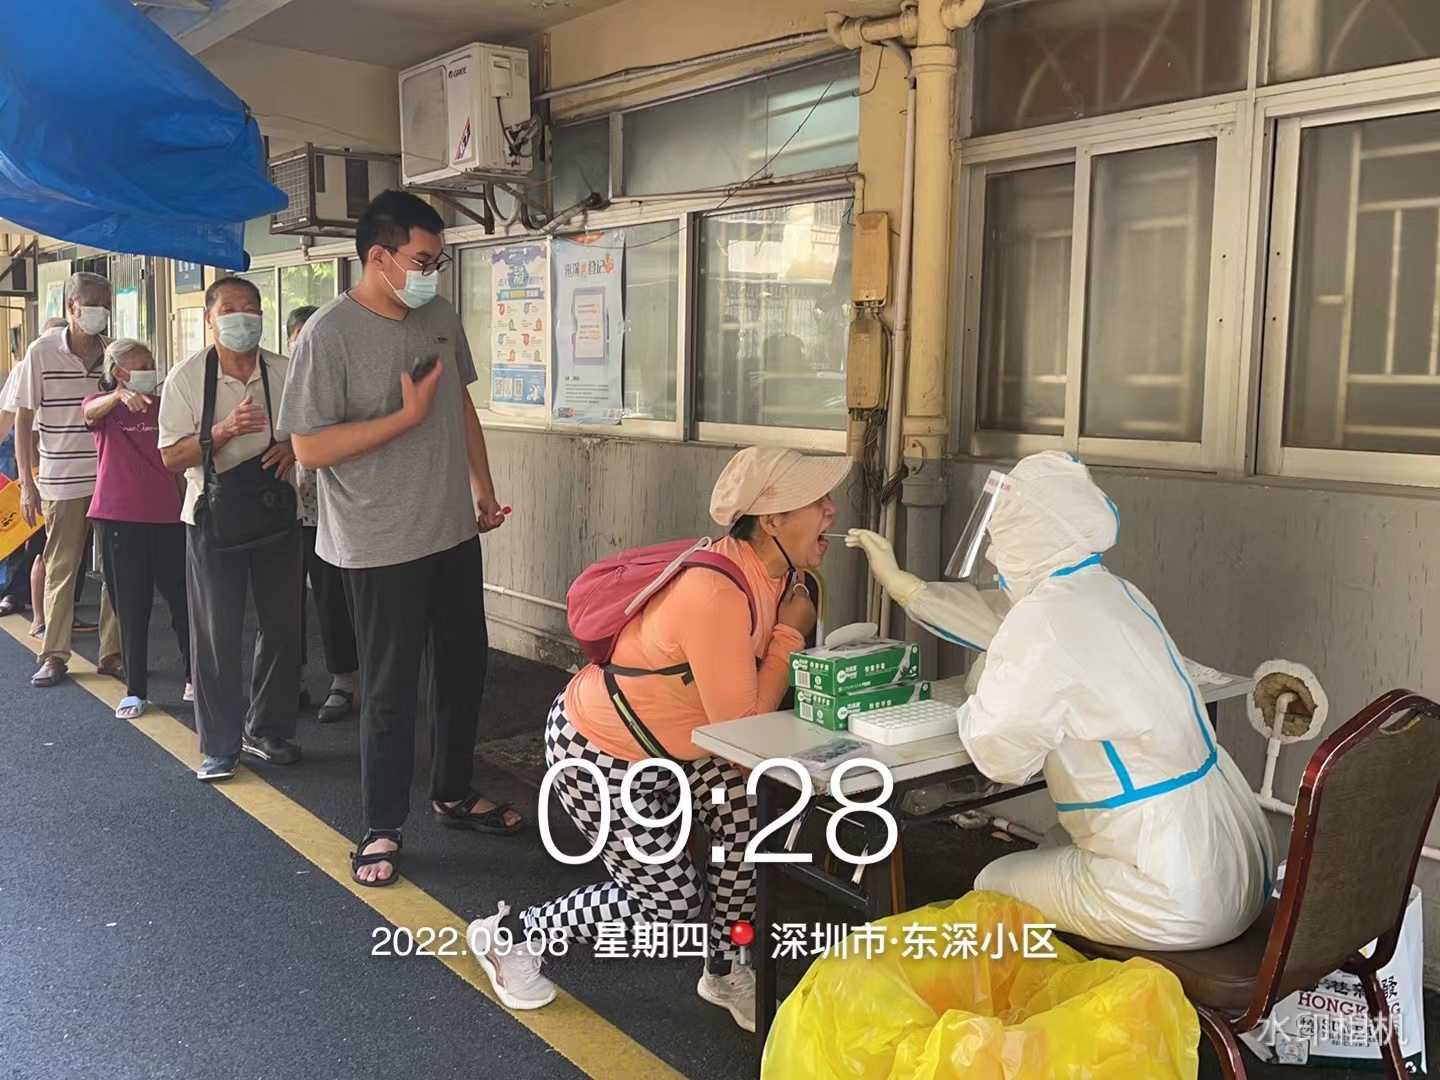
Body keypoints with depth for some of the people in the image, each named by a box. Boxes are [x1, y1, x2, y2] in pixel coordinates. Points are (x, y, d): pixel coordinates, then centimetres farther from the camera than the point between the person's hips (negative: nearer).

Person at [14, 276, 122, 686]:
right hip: (61, 481, -2)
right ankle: (54, 656, 15)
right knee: (60, 571, 6)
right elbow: (24, 419, 0)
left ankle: (112, 653, 13)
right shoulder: (42, 352, -3)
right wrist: (26, 483, -3)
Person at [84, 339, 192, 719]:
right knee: (131, 606, 4)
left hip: (168, 516, 2)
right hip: (120, 518, -2)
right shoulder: (105, 407, 0)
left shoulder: (164, 405, 8)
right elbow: (90, 411, -25)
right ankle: (135, 690, 12)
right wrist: (120, 395, -46)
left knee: (183, 599, 5)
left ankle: (195, 678, 19)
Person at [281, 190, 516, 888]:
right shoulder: (329, 335, -16)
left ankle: (454, 793, 36)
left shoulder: (441, 318, 4)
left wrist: (483, 488, 14)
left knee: (464, 665, 17)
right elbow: (310, 448, -18)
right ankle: (381, 831, 19)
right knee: (390, 689, 2)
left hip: (455, 532, 7)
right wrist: (407, 415, -22)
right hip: (381, 546, -7)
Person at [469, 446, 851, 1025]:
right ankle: (506, 934, 19)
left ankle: (724, 969, 11)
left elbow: (755, 689, -3)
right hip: (597, 753, -8)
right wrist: (791, 632, -21)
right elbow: (743, 727, -28)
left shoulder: (772, 570, -9)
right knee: (670, 899, -1)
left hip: (667, 735, 8)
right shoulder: (716, 594, -36)